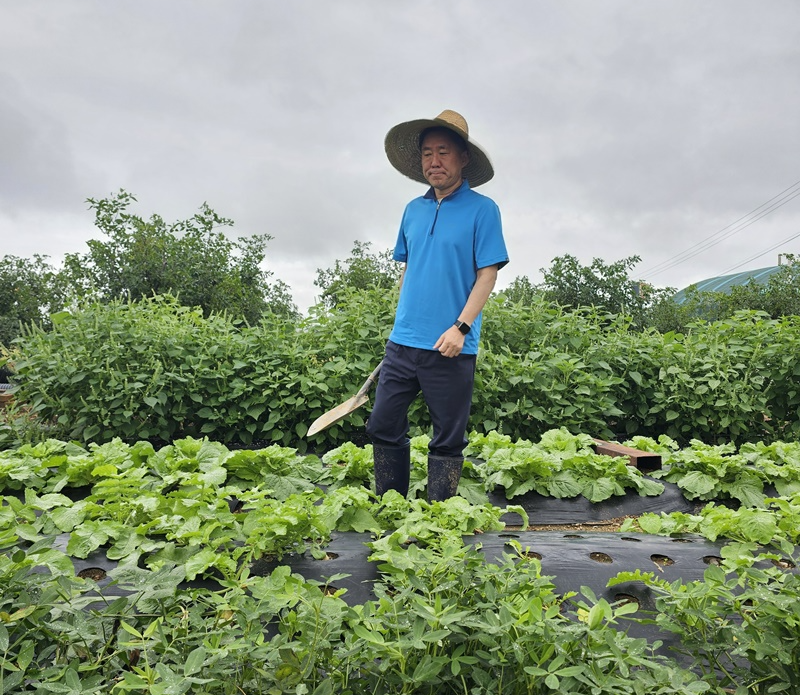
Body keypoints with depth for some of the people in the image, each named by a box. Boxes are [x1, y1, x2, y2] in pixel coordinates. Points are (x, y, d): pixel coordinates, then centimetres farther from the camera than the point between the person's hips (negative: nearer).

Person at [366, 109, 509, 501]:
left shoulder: (481, 210, -3)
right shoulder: (413, 210, 13)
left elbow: (488, 274, -8)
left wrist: (461, 327, -17)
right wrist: (403, 321, 16)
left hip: (451, 347, -5)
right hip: (403, 340, 5)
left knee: (447, 440, 6)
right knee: (383, 426, 8)